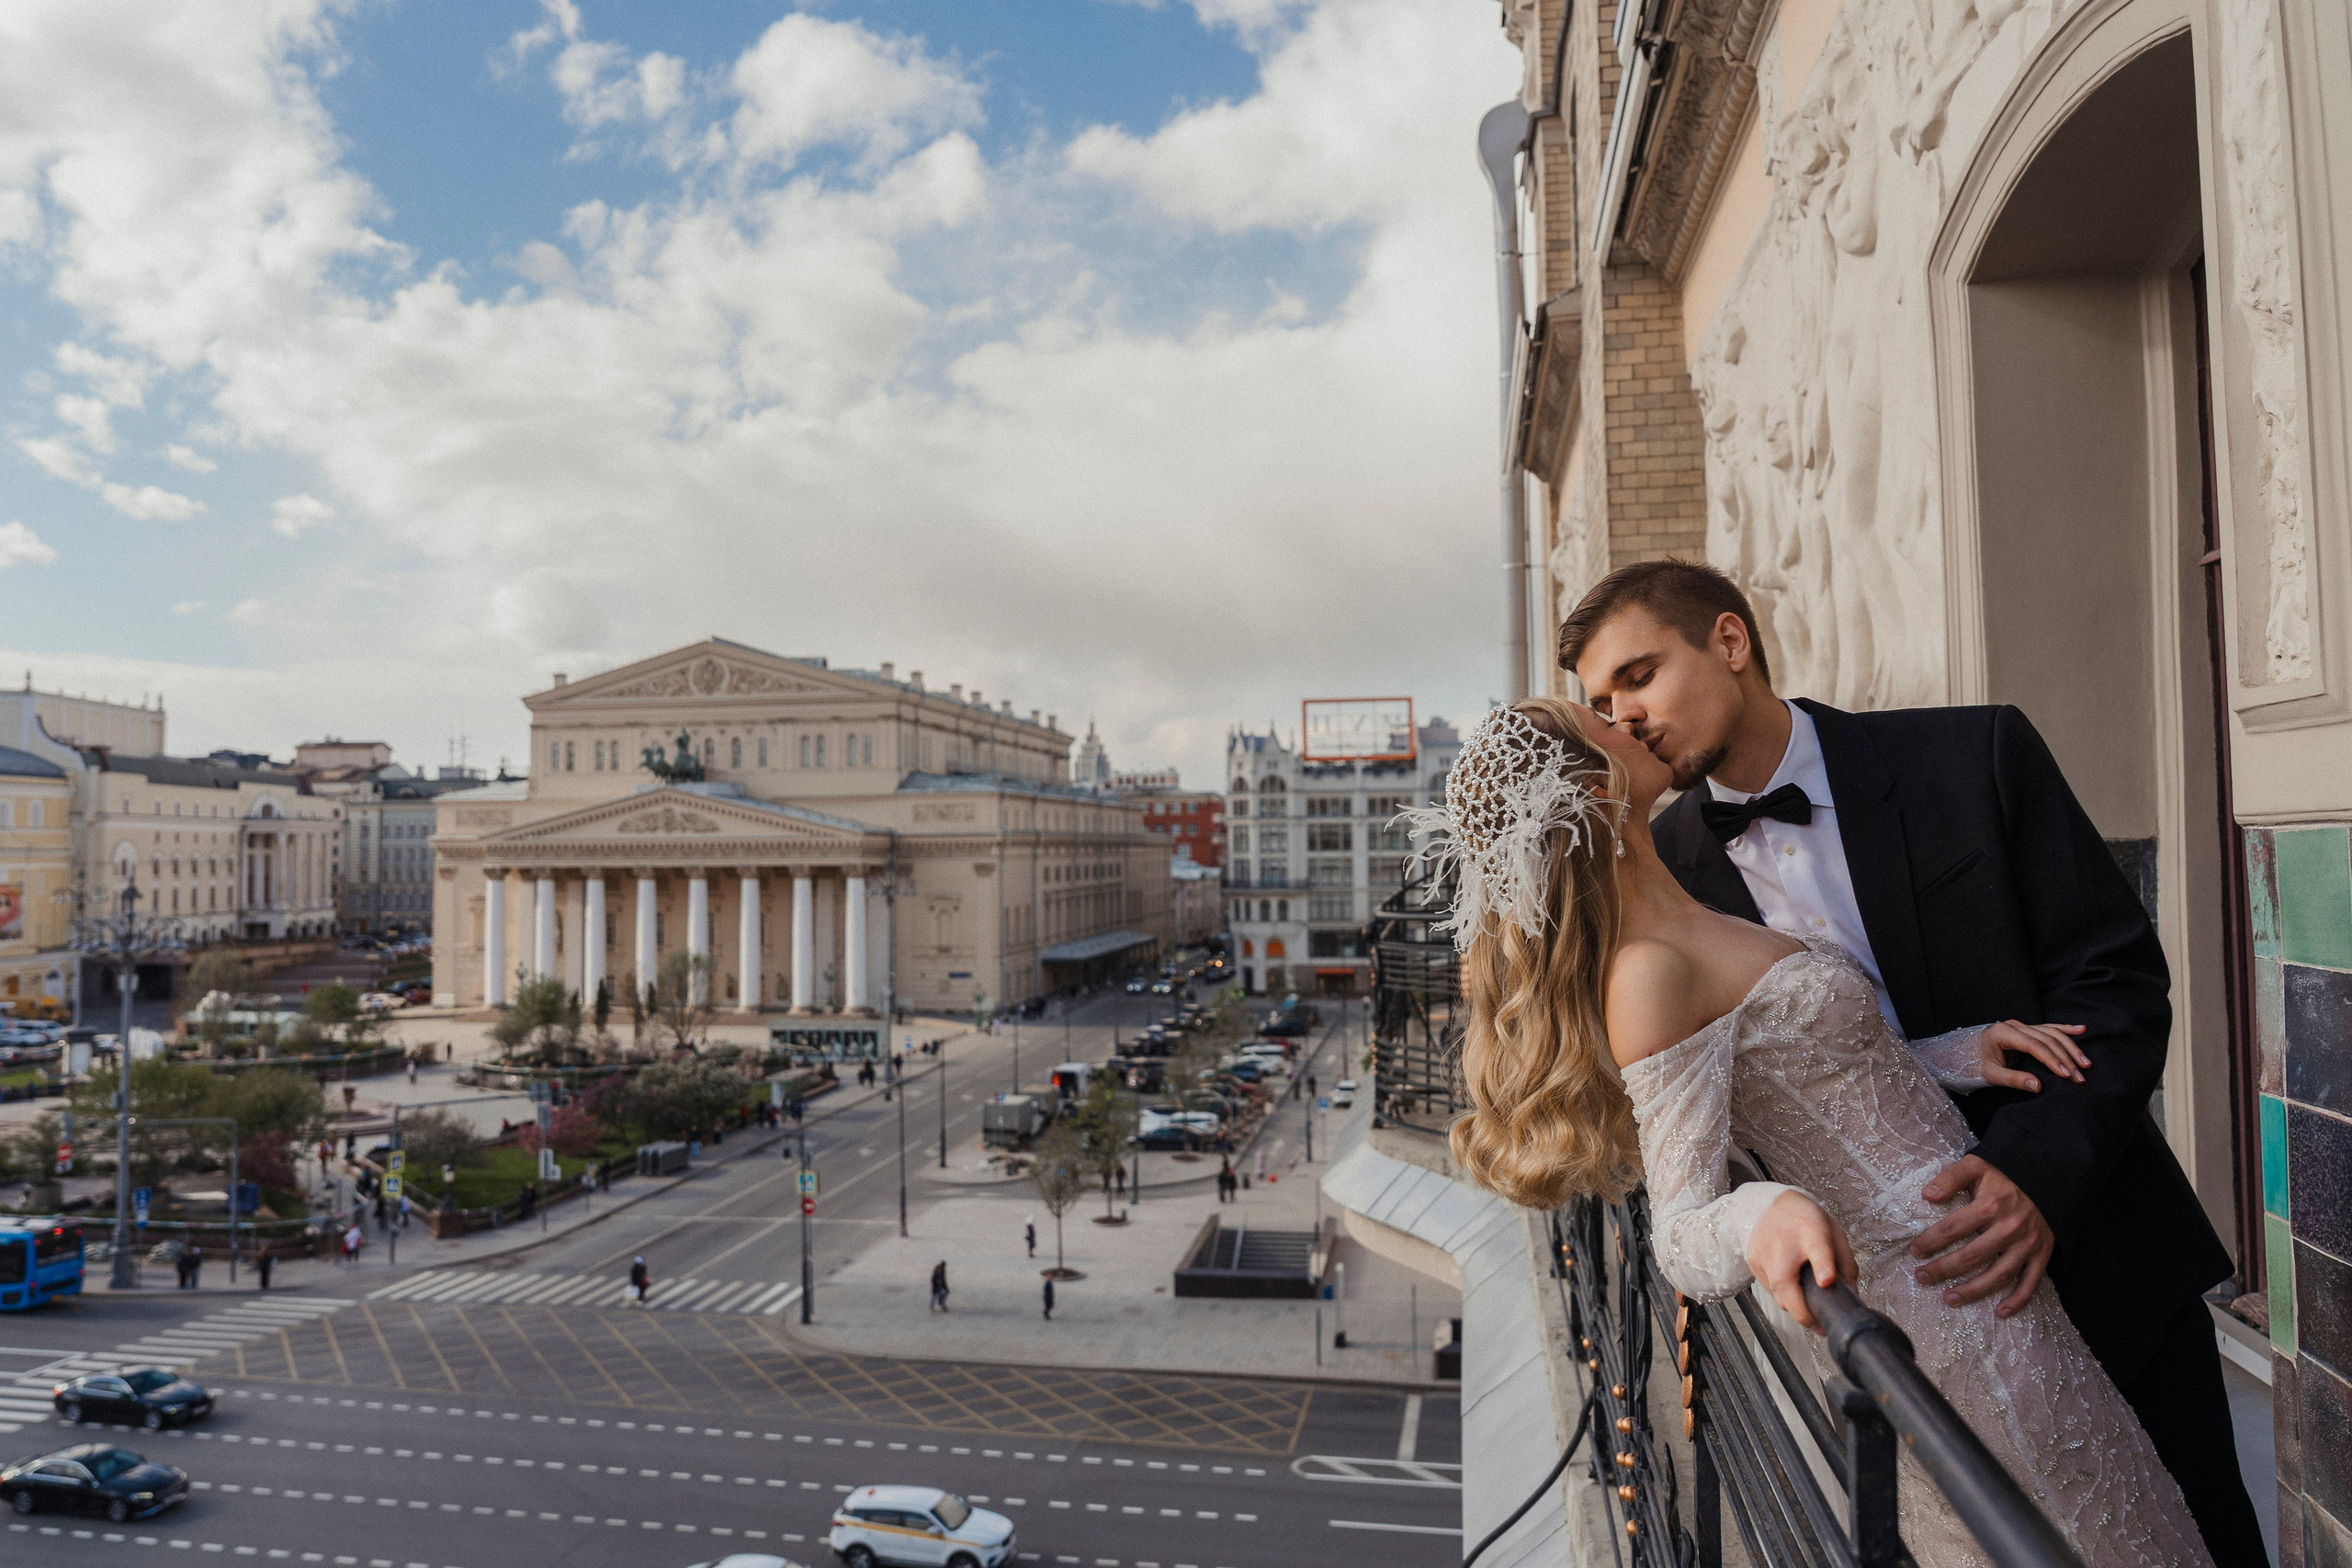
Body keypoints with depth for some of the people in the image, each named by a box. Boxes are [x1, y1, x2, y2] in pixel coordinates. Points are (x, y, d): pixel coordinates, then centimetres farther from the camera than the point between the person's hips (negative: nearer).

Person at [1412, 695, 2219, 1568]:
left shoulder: (1686, 939, 5)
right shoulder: (1648, 974, -24)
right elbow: (1680, 1238, -24)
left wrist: (1962, 1053, 1)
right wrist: (1764, 1215, -44)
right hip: (1946, 1295, -9)